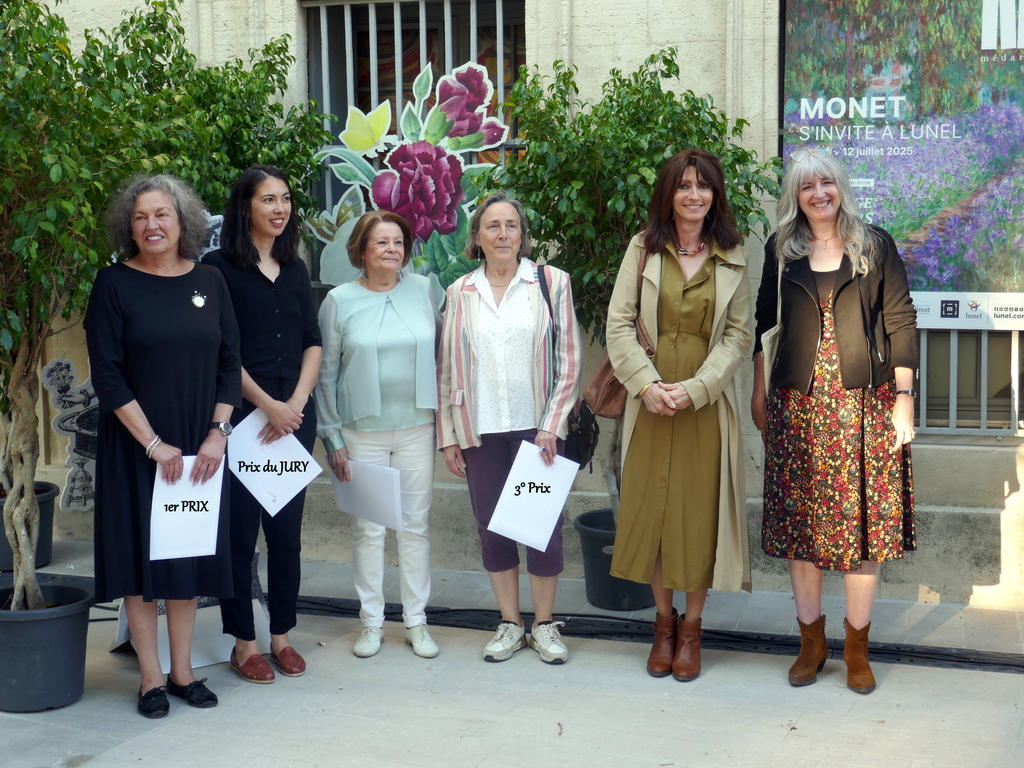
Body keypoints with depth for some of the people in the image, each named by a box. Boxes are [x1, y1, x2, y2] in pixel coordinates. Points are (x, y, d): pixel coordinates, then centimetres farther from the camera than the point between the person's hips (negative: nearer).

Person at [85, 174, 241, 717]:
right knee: (140, 552, 2)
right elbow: (106, 374, -10)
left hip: (200, 445, 3)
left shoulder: (209, 282, 4)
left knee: (190, 550, 9)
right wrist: (153, 443, -14)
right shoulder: (114, 284, -6)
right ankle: (151, 677, 11)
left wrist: (217, 433, -4)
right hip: (136, 446, -3)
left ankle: (183, 670, 19)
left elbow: (230, 364, 6)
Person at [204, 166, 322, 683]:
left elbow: (313, 344, 11)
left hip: (294, 416, 5)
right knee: (240, 531, 0)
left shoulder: (295, 269, 13)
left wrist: (296, 403, -3)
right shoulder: (220, 267, -3)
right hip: (241, 416, -5)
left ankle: (281, 635, 19)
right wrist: (267, 405, -12)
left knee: (287, 532, 8)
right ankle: (243, 642, 10)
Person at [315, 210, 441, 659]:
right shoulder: (340, 301, -1)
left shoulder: (422, 290, 4)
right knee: (368, 529, 4)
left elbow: (440, 350, 13)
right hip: (363, 432, -1)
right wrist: (332, 438, -2)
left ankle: (416, 621, 16)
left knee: (415, 525, 6)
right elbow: (325, 373, 1)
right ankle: (371, 622, 16)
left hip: (417, 426, 2)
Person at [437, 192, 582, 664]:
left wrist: (551, 425, -8)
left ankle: (545, 624, 16)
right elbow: (446, 369, 9)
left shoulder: (551, 283, 1)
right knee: (492, 528, 8)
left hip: (536, 428, -2)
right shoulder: (459, 293, 7)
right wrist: (447, 436, 5)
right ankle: (509, 624, 20)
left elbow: (569, 360, 0)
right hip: (480, 431, 2)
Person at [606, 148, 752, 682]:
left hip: (707, 403, 0)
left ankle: (691, 628, 18)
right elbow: (619, 324, -2)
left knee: (701, 511, 4)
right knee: (651, 508, 6)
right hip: (651, 401, 0)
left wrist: (695, 389, -13)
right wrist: (647, 385, -14)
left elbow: (738, 336, 0)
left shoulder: (731, 259, 4)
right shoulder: (643, 249, 3)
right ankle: (663, 622, 22)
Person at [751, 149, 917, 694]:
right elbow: (763, 322, 15)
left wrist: (903, 397, -5)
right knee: (799, 524, 4)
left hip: (864, 403, -2)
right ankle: (811, 642, 18)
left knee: (864, 521, -1)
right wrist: (758, 392, 11)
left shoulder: (875, 246, 3)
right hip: (798, 405, 2)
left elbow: (901, 322, 1)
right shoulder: (781, 251, 9)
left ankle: (856, 648, 12)